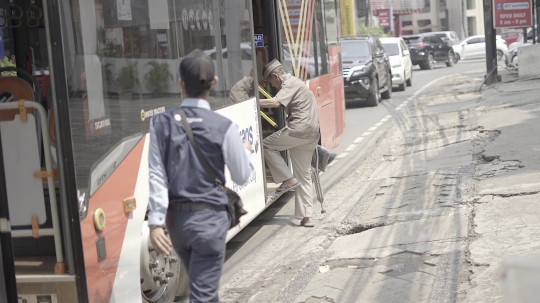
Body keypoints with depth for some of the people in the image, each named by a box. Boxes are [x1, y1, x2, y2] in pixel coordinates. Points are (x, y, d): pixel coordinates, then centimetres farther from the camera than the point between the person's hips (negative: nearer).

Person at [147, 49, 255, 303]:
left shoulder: (162, 123, -5)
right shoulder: (223, 127, -11)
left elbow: (157, 175, -8)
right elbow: (242, 176, -2)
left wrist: (156, 221, -7)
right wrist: (246, 151, 18)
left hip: (176, 218, 4)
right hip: (209, 218, -4)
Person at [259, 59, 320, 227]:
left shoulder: (290, 84, -6)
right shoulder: (295, 83, 26)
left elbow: (276, 102, -23)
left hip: (299, 130, -10)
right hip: (311, 134, 10)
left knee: (267, 145, 3)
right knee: (304, 177, 10)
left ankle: (288, 179, -3)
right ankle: (307, 217, 9)